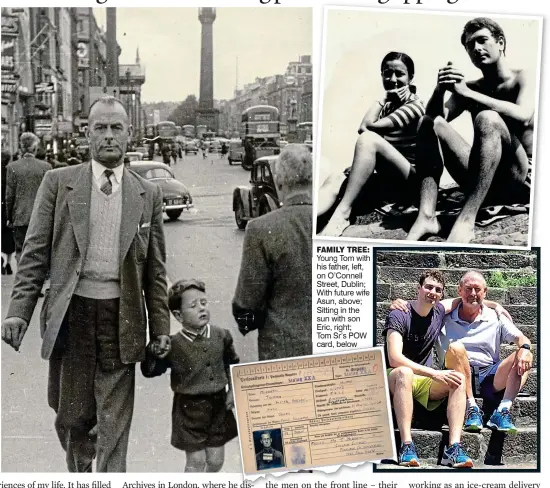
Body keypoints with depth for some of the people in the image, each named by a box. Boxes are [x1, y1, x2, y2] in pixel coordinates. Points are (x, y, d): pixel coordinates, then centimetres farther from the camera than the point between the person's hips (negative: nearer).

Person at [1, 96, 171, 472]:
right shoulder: (59, 182, 2)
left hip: (122, 318, 0)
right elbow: (35, 253, 0)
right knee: (70, 417, 13)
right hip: (71, 314, 0)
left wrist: (160, 327, 5)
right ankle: (79, 471, 42)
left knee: (115, 427, 4)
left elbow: (155, 269, 8)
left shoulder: (148, 194, 6)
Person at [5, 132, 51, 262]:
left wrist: (9, 217, 9)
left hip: (20, 217, 0)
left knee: (20, 250, 7)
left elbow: (9, 195, -1)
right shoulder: (45, 166, -5)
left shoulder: (12, 167, -4)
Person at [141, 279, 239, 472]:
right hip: (189, 409, -4)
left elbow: (232, 365, 10)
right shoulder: (173, 345, -14)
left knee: (216, 460, 14)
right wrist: (153, 352, -27)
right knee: (196, 460, 4)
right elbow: (149, 371, -10)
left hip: (218, 405, 4)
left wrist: (233, 389, 2)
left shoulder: (221, 335, -3)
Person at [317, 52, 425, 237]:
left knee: (368, 138, -28)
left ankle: (342, 212, -36)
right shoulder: (386, 107, 19)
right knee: (335, 180, -16)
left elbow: (366, 128, -15)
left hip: (411, 180, -7)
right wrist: (383, 100, 0)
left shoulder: (414, 106, -5)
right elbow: (366, 126, -2)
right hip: (387, 180, 7)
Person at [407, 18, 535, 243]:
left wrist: (466, 93, -26)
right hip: (482, 182, 5)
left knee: (487, 119, -30)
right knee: (429, 123, -7)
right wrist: (440, 90, -18)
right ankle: (426, 216, -25)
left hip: (521, 180, -5)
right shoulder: (471, 87, 13)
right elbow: (436, 118, 2)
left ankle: (466, 220, -39)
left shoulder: (521, 78, -2)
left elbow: (523, 116, -24)